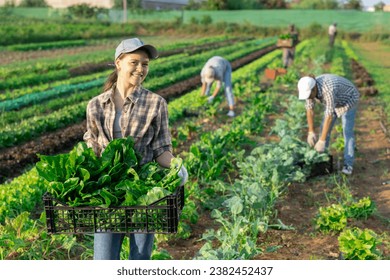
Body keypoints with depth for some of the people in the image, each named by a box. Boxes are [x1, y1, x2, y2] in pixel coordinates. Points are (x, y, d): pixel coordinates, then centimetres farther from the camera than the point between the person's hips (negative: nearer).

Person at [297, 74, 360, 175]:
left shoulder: (328, 90, -44)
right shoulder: (309, 87, -21)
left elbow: (329, 116, -43)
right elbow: (309, 110, -14)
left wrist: (322, 140, -41)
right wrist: (311, 132, -18)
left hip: (349, 99, -7)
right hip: (335, 101, 7)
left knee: (347, 131, -14)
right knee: (325, 128, 5)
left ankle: (348, 164, -8)